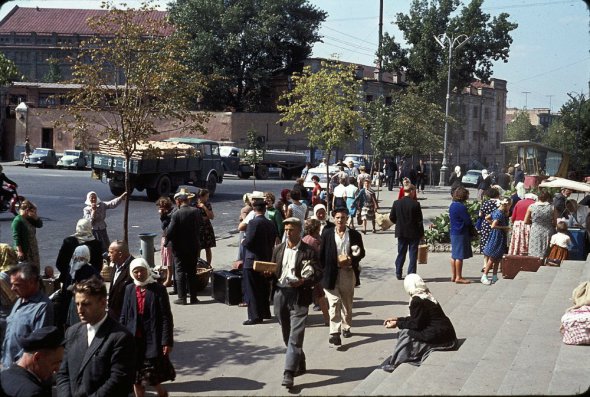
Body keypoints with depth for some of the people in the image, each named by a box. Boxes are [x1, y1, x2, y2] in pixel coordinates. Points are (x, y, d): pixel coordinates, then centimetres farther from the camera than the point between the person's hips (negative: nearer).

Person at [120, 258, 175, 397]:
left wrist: (167, 341, -12)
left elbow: (166, 317, -8)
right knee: (136, 379, 10)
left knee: (154, 379, -1)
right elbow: (124, 316, 10)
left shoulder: (158, 289, -6)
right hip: (133, 340, 4)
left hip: (153, 341, -4)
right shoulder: (129, 289, 6)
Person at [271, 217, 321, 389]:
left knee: (295, 336, -10)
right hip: (280, 294, 5)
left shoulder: (308, 251, -3)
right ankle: (300, 364, 33)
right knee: (287, 335, 15)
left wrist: (303, 281, -22)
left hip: (299, 296, -5)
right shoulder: (278, 249, 12)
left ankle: (289, 373, -12)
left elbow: (317, 274, -5)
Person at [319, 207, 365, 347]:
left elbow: (361, 253, 6)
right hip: (332, 274, -2)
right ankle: (334, 333, -13)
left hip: (348, 273, 2)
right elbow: (322, 254, 3)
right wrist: (324, 271, -2)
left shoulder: (354, 235, 2)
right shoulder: (327, 234, 1)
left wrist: (350, 260, -12)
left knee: (347, 303, 15)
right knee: (334, 303, -9)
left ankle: (346, 327, 33)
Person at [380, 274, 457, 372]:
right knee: (406, 332, 14)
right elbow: (417, 319, 18)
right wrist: (397, 319, 21)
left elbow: (416, 324, -15)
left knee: (406, 335, -1)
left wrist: (397, 324, -3)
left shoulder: (417, 301, -17)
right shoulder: (427, 297, 11)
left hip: (439, 337, -9)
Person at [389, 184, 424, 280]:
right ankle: (411, 275, 4)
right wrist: (421, 233, 0)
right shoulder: (416, 204, -14)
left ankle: (398, 273, 17)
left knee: (401, 253, 14)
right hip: (414, 233, -3)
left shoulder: (396, 203, -5)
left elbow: (392, 218, 1)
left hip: (401, 233, 3)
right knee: (413, 254, 5)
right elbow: (419, 221, -10)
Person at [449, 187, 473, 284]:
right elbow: (468, 221, -18)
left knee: (454, 255, 13)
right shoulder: (461, 207, -19)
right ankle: (458, 277, 0)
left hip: (453, 232, 10)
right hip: (461, 234, -10)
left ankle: (453, 276, 20)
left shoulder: (452, 205, 11)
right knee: (459, 256, -4)